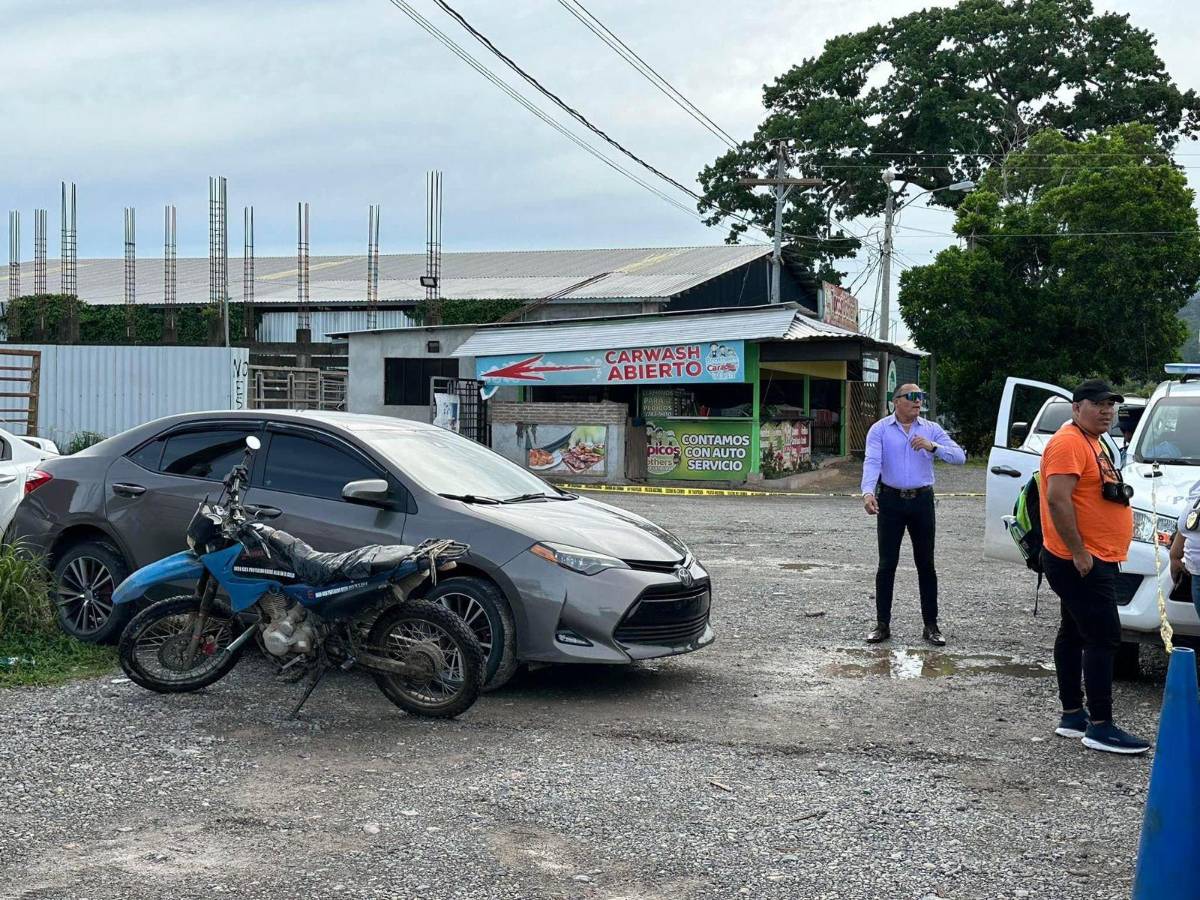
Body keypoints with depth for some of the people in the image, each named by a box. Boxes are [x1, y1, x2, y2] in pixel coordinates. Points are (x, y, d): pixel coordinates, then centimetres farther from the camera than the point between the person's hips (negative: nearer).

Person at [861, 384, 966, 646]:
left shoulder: (932, 429, 6)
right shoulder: (880, 430, -1)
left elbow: (960, 457, -2)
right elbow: (872, 462, -16)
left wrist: (932, 447, -19)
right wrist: (868, 492, -33)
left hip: (922, 501, 2)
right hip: (890, 501, -2)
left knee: (926, 564, 5)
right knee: (887, 565, 2)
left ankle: (931, 625, 12)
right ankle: (882, 624, 9)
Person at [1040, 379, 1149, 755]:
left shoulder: (1093, 442, 17)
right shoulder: (1069, 443, -16)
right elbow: (1057, 499, -25)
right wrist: (1079, 552, -25)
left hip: (1093, 560, 11)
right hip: (1081, 562, -11)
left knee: (1074, 634, 14)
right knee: (1104, 638, -11)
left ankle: (1072, 715, 21)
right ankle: (1100, 727, -9)